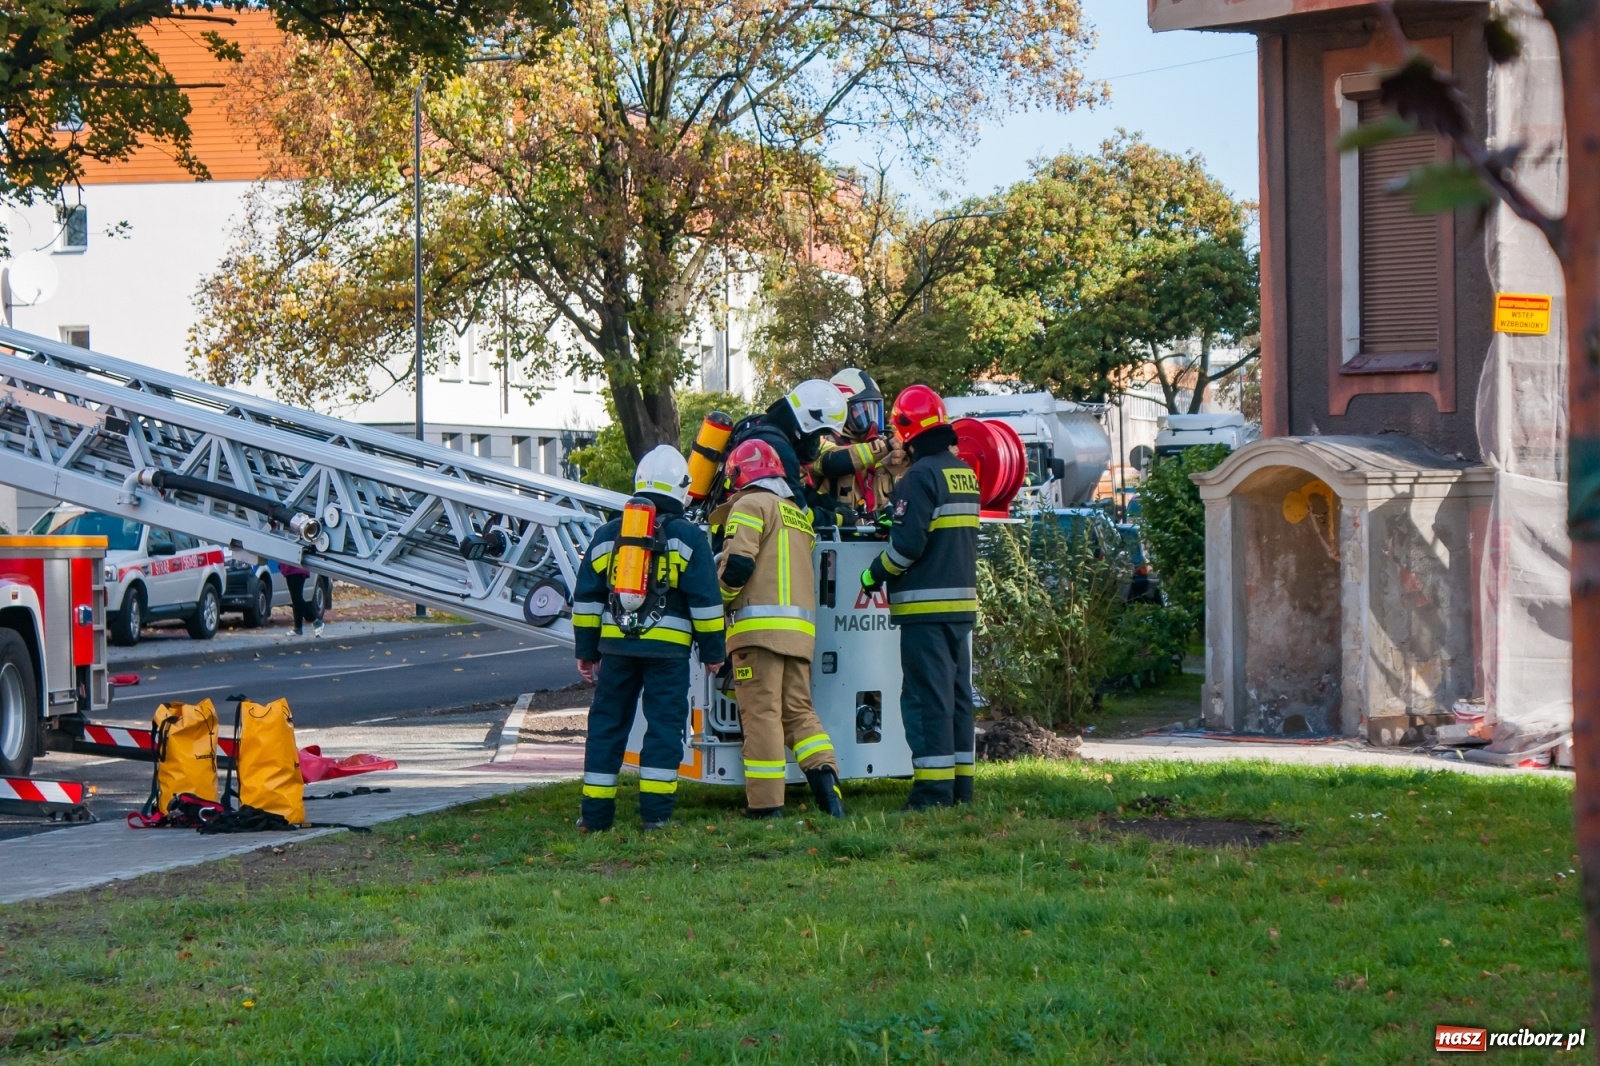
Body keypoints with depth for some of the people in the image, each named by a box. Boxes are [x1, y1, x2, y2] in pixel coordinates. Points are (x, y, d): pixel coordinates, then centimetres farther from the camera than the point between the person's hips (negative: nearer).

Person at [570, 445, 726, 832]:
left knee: (607, 724, 8)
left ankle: (595, 813, 7)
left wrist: (585, 650, 17)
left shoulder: (608, 534, 10)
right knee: (664, 724, 1)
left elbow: (586, 598, 11)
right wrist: (712, 651, 5)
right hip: (668, 648, -3)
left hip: (616, 644, 3)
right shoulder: (688, 537, -1)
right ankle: (655, 812, -4)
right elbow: (705, 600, -3)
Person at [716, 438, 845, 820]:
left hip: (760, 625, -7)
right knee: (798, 709, 10)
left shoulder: (751, 505, -2)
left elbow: (737, 565, -12)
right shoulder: (799, 515, 24)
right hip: (801, 627, 7)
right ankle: (825, 772, -13)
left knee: (761, 714, -8)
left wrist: (718, 602, 4)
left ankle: (765, 805, -11)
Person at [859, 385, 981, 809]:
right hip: (962, 601, 9)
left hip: (926, 605, -8)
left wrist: (874, 574, -4)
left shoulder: (921, 476, -14)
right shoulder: (965, 473, 13)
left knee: (926, 696, -7)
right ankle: (961, 785, 16)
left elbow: (908, 543, -19)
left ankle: (934, 788, -10)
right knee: (956, 694, 13)